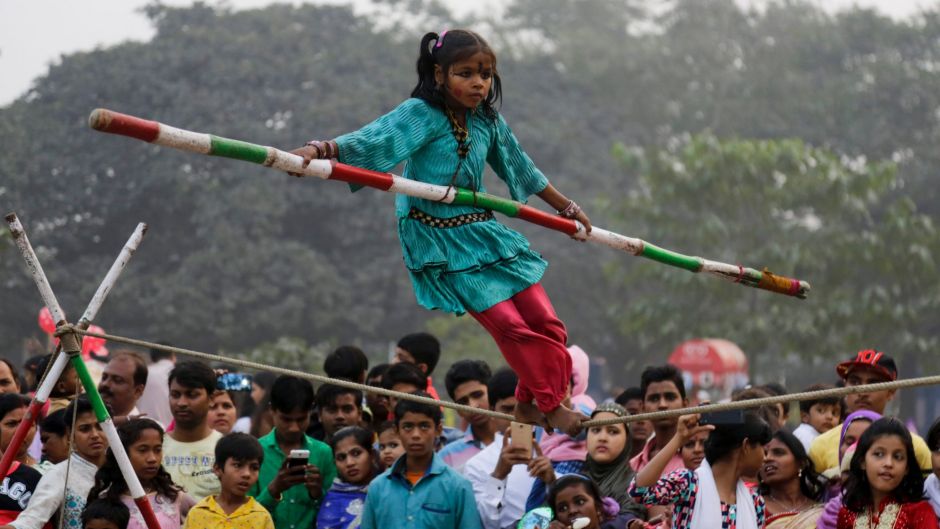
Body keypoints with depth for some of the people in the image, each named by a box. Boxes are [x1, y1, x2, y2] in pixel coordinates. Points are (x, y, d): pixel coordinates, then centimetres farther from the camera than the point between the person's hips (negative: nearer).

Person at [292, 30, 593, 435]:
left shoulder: (487, 121, 5)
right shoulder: (422, 115, -15)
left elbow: (520, 169, 21)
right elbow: (374, 140, -30)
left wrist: (566, 207, 32)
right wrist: (322, 150, -50)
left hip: (483, 232, 7)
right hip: (441, 241, -7)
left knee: (544, 321, 3)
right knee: (508, 325, -12)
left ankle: (532, 403, 23)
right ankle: (550, 406, 3)